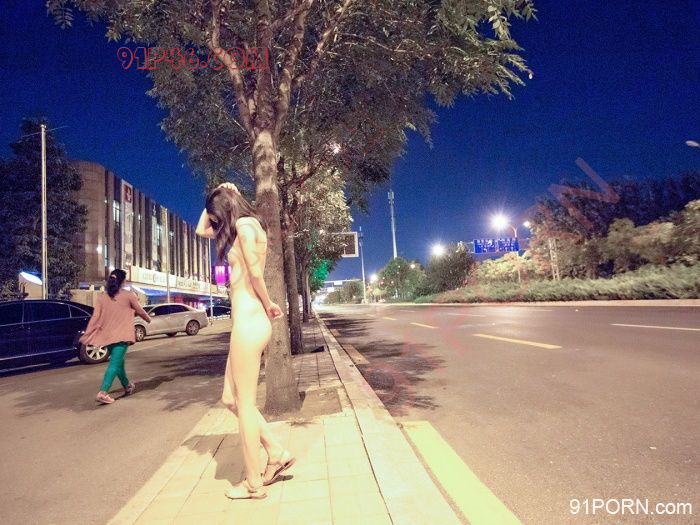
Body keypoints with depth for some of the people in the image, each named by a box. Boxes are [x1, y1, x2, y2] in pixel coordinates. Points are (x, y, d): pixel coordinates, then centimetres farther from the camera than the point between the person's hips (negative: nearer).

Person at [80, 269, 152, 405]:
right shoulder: (128, 295, -6)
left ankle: (127, 386, 35)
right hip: (121, 335, -5)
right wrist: (148, 319, 23)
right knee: (115, 364, -7)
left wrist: (87, 335, 2)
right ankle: (103, 392, -21)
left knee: (118, 361, 19)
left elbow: (95, 317, -2)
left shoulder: (102, 296, 3)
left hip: (107, 335, 5)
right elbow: (140, 311, 4)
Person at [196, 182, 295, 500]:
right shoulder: (242, 229, 20)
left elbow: (255, 274, -15)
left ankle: (254, 484, 17)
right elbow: (201, 230, 30)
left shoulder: (244, 225, -8)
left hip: (249, 321, -10)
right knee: (231, 399, 16)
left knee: (245, 403, 1)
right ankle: (277, 453, 23)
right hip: (247, 321, 10)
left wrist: (268, 305, -1)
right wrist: (220, 195, 22)